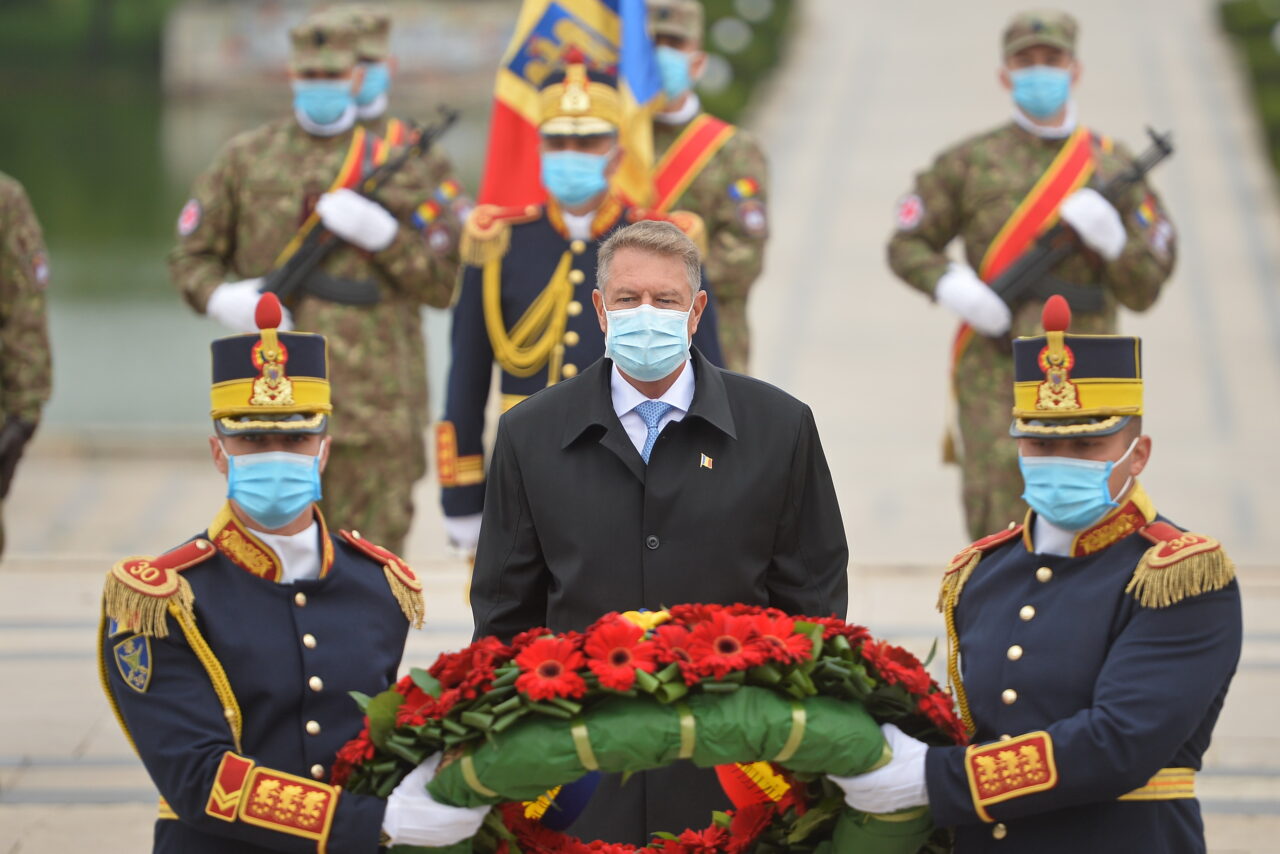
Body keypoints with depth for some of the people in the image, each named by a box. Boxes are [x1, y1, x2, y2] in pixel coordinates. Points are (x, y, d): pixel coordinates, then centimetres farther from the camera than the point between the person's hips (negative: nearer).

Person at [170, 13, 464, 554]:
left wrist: (382, 235, -10)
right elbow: (191, 255, 17)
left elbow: (446, 282, 5)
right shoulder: (248, 158, 12)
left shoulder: (405, 159, 7)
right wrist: (221, 298, -4)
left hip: (376, 403, -1)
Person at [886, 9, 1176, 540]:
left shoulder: (1114, 168, 10)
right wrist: (948, 285, -7)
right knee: (998, 517, -9)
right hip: (994, 371, -1)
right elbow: (907, 246, 13)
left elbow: (1143, 292, 8)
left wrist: (1111, 238, -12)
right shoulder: (969, 163, 9)